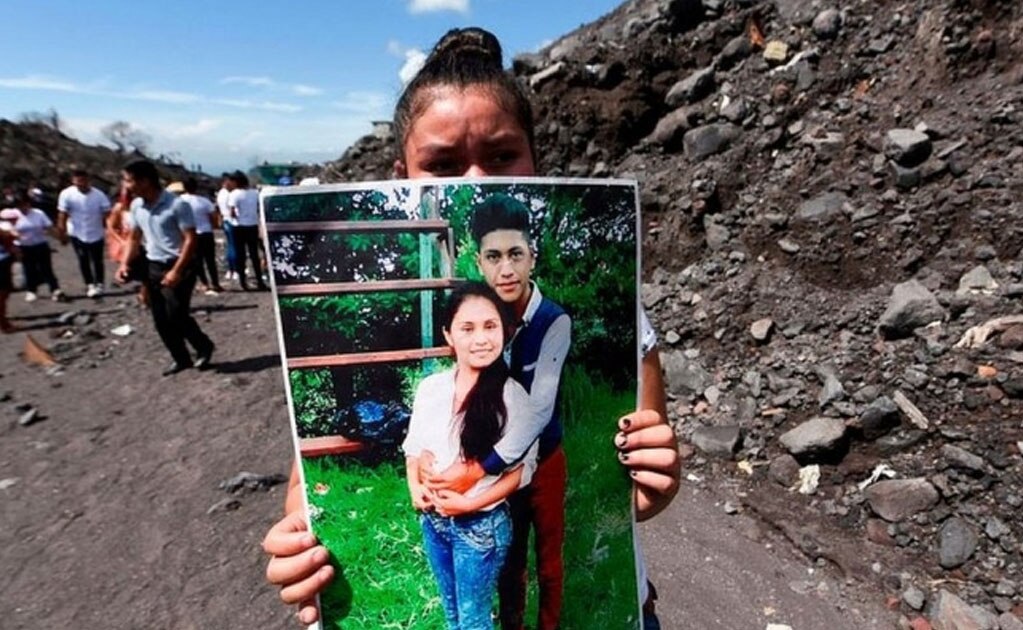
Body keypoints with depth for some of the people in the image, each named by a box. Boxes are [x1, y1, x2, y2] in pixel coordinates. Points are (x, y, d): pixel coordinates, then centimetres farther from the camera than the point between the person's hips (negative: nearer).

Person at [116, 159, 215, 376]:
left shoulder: (177, 204, -15)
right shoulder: (136, 206, 6)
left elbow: (190, 240, -17)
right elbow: (135, 238, 17)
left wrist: (177, 271, -22)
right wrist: (126, 263, 4)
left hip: (177, 268, -7)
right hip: (153, 268, 7)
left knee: (176, 316, -9)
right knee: (161, 320, 8)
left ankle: (204, 346, 16)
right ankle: (181, 358, 21)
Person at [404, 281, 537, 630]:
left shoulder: (512, 395, -19)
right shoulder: (430, 387, -7)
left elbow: (522, 469, -12)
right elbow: (413, 447, 6)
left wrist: (471, 503, -19)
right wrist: (415, 486, -10)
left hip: (481, 525, -4)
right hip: (432, 521, 4)